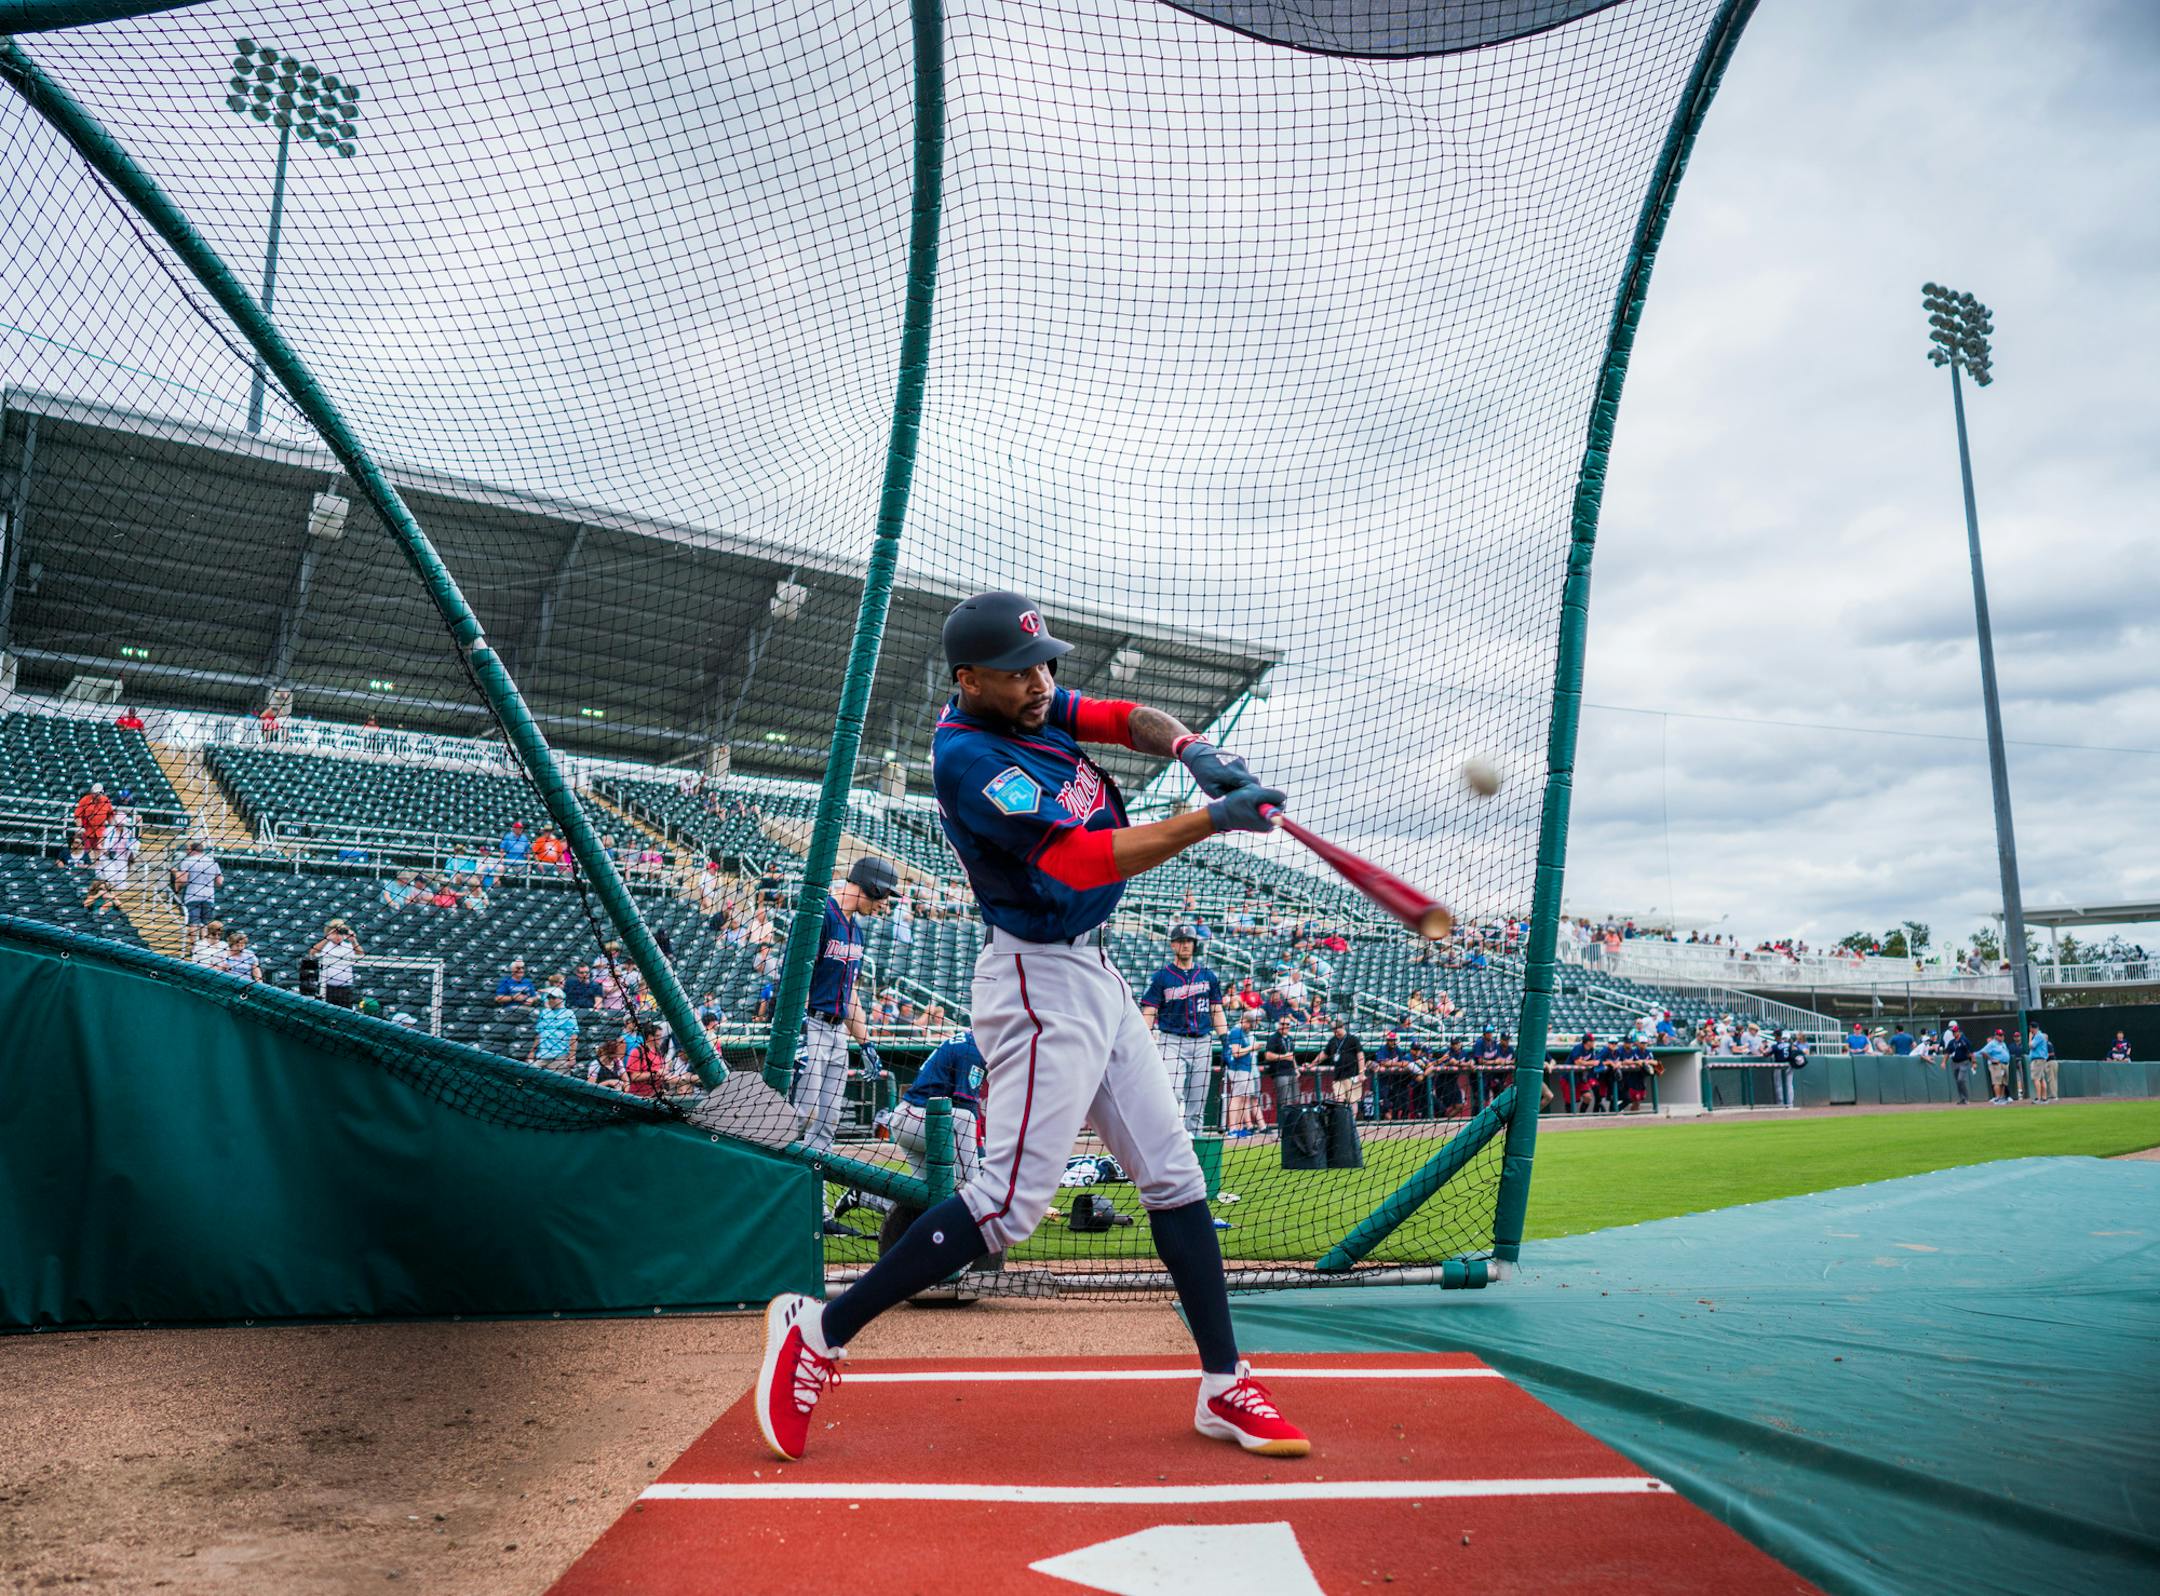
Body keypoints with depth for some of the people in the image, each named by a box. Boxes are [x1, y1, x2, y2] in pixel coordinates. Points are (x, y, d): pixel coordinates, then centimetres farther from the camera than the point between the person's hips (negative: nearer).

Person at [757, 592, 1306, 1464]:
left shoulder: (1032, 704, 6)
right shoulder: (968, 755, -20)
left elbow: (1131, 719, 5)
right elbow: (1078, 860, -26)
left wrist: (1193, 750, -17)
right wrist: (1212, 819, -28)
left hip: (1094, 973, 10)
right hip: (1042, 985, -10)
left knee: (1174, 1172, 10)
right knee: (1011, 1198, -12)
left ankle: (1224, 1387, 19)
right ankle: (820, 1331, 3)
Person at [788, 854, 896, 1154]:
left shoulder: (855, 928, 18)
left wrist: (865, 1042, 20)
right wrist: (798, 1033, -25)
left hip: (838, 1032, 9)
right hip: (810, 1026, -9)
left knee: (827, 1122, 8)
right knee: (805, 1115, -13)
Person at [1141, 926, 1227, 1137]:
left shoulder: (1208, 976, 12)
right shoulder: (1160, 977, 2)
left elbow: (1217, 1011, 14)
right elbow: (1148, 1013, -3)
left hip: (1203, 1042, 4)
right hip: (1172, 1041, -4)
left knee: (1197, 1100, 5)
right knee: (1171, 1094, -17)